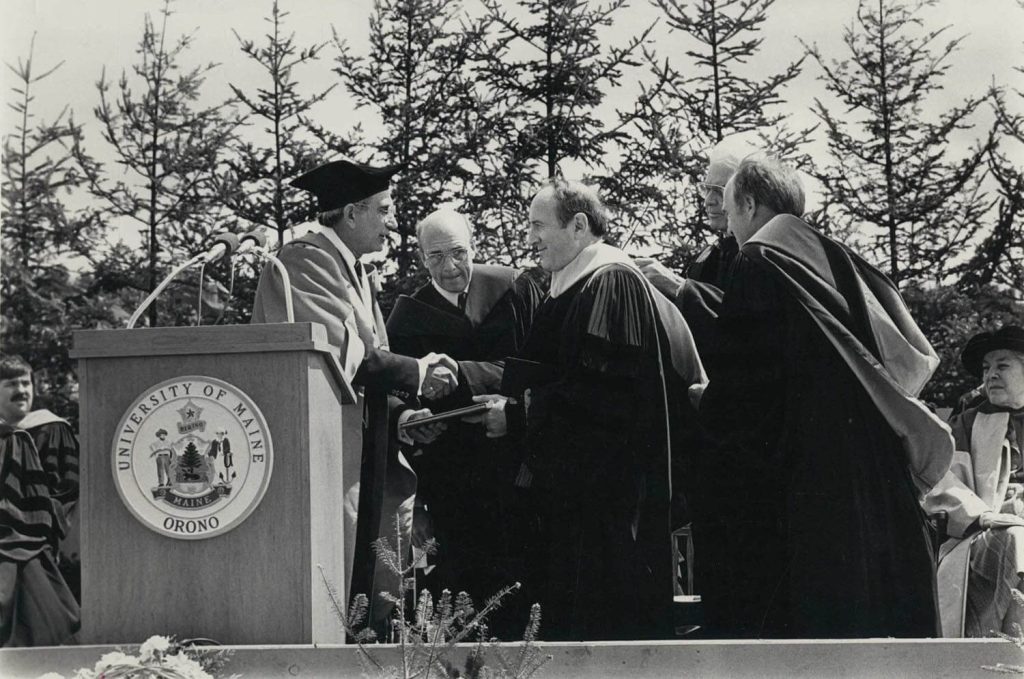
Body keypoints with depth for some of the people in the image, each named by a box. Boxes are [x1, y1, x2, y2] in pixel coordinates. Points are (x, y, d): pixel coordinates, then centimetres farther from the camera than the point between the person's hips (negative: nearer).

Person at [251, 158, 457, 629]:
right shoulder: (303, 264, -9)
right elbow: (336, 351, -20)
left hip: (362, 466, 9)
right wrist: (414, 374, -12)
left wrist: (400, 414, 5)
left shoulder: (360, 274, 20)